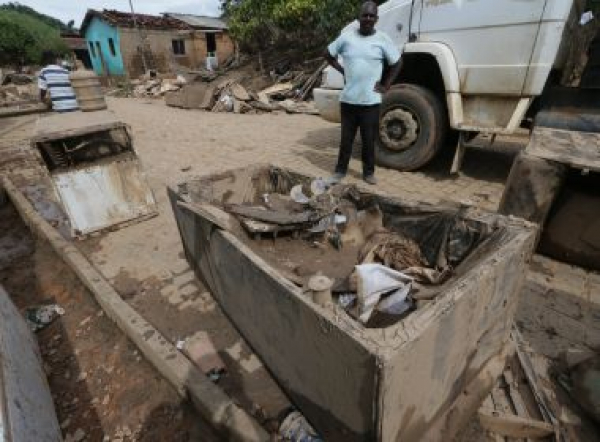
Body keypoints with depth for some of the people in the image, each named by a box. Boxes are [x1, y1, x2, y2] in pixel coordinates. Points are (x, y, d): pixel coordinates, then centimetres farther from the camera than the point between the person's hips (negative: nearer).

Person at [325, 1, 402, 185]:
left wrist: (386, 86, 2)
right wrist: (342, 70, 7)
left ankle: (369, 172, 20)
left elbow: (397, 64, 9)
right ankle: (340, 170, 21)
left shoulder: (382, 39, 0)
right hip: (348, 99, 1)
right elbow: (328, 55, 15)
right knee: (346, 138, 8)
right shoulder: (347, 37, 3)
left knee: (369, 140, 6)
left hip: (371, 100, -1)